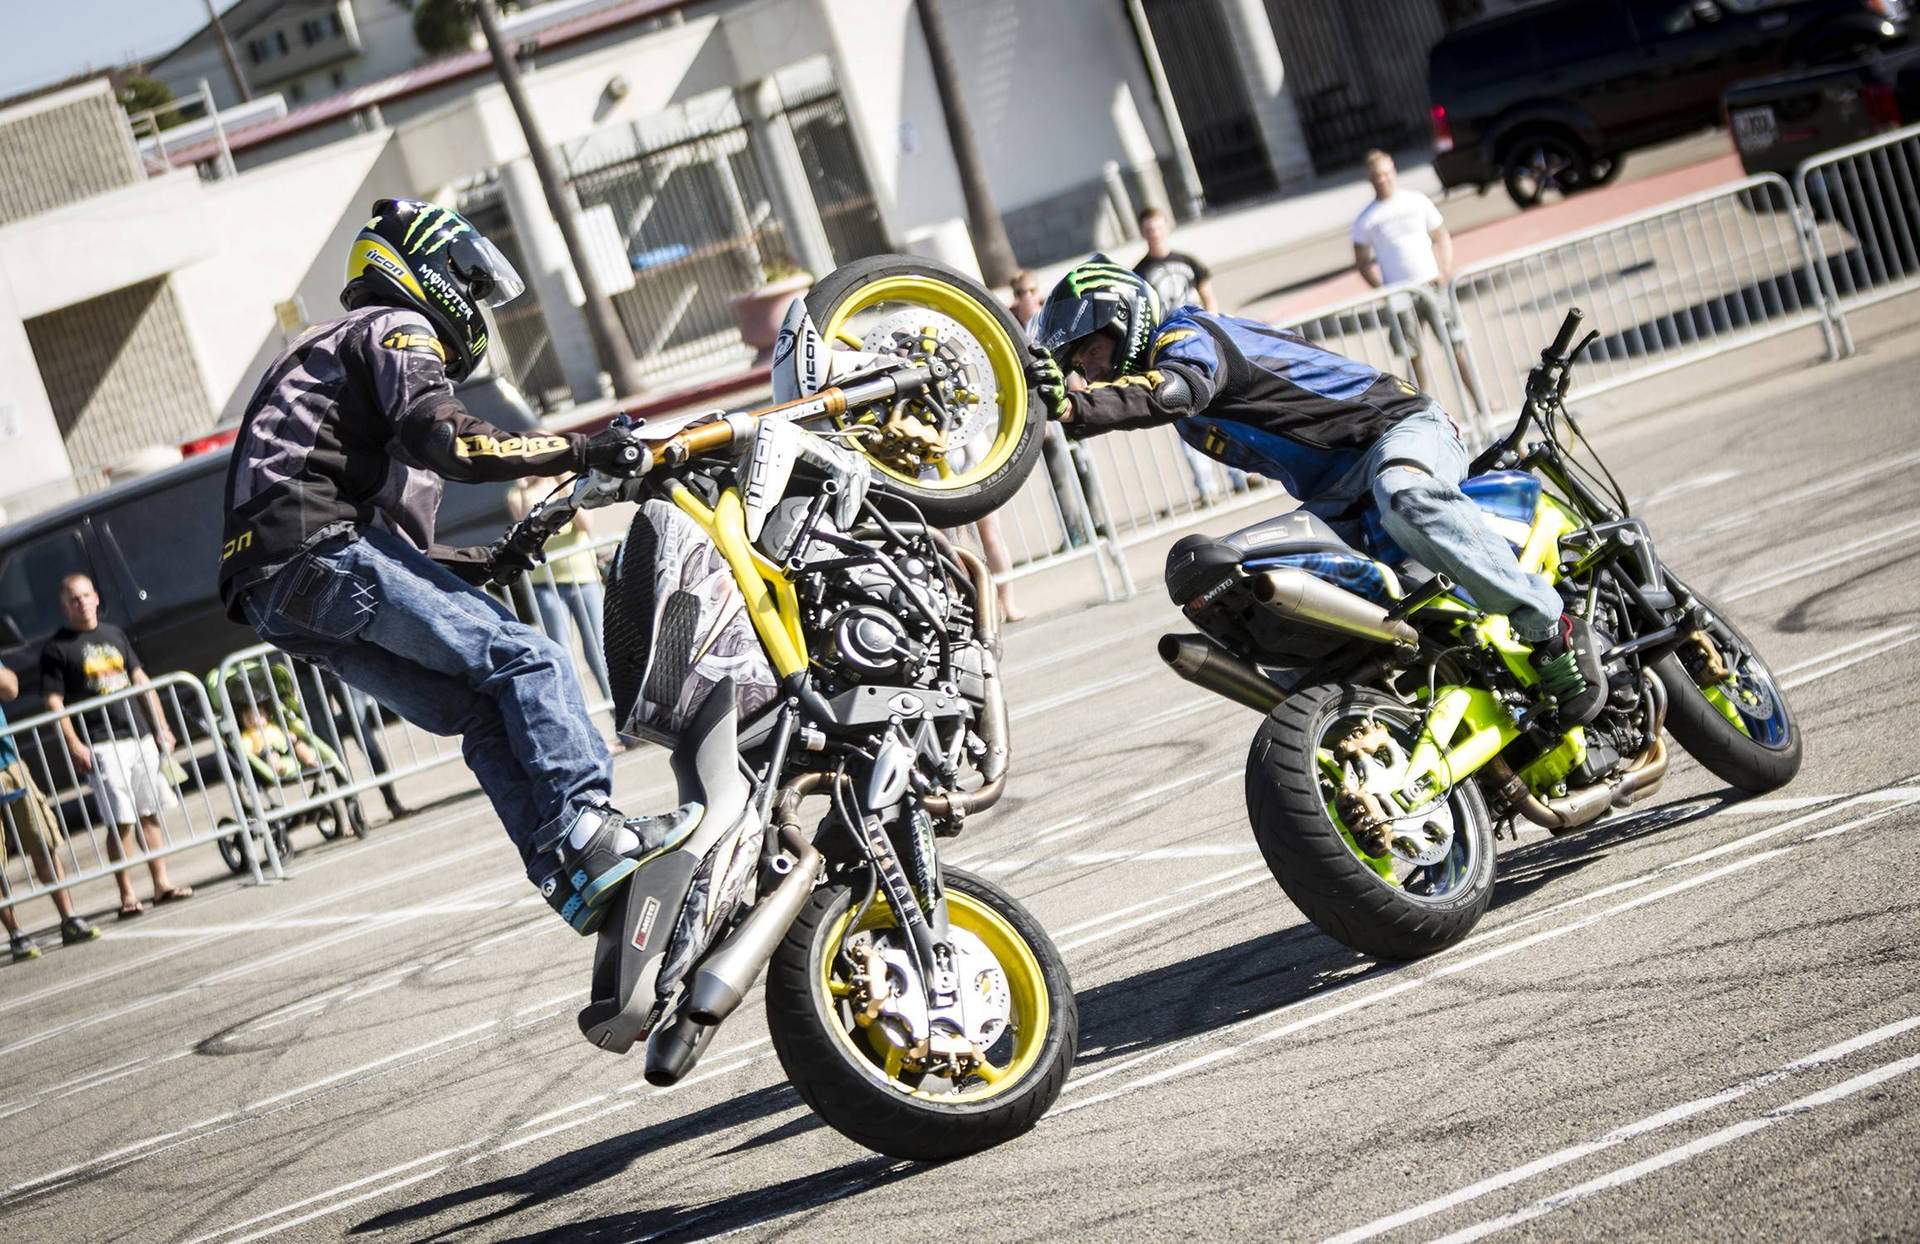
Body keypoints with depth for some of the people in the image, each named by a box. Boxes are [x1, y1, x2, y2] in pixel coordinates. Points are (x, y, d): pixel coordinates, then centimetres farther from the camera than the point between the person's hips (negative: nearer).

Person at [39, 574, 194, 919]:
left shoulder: (114, 634, 15)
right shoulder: (56, 648, -1)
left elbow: (140, 681, 20)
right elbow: (53, 701, -5)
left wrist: (161, 726, 14)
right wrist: (74, 746, -13)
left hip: (139, 735, 5)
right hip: (100, 745, -5)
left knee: (151, 813, 6)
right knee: (120, 822, -8)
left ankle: (161, 884, 11)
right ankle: (127, 896, -3)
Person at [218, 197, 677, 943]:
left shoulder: (333, 351, 36)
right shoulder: (395, 331, 6)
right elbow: (445, 441, -16)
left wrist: (495, 561, 28)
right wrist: (580, 451, -13)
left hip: (280, 596, 9)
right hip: (323, 552, -9)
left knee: (488, 715, 5)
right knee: (528, 661, -13)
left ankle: (570, 880, -6)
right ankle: (587, 829, -26)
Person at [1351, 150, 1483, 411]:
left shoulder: (1417, 201, 6)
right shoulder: (1366, 220, 1)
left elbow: (1442, 238, 13)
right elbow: (1363, 262, 6)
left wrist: (1444, 272, -1)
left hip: (1431, 285, 1)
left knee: (1457, 347, 0)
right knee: (1416, 357, 0)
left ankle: (1480, 401, 7)